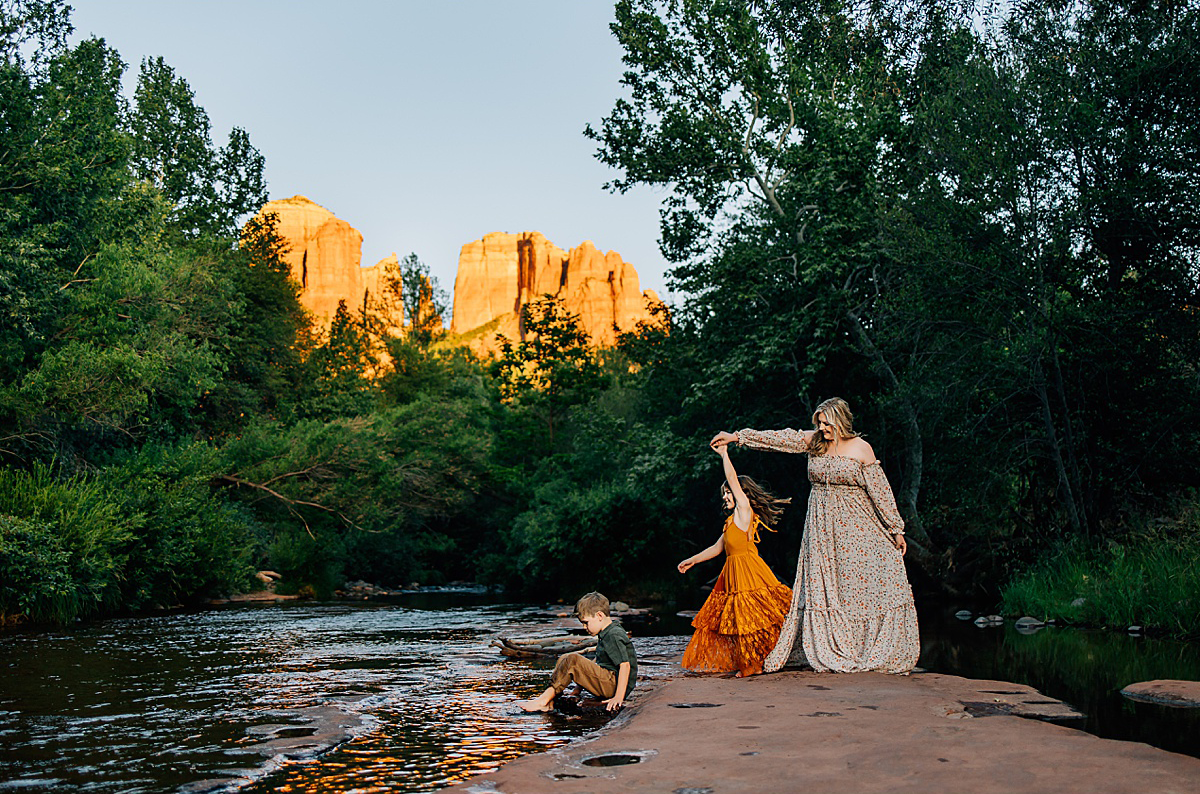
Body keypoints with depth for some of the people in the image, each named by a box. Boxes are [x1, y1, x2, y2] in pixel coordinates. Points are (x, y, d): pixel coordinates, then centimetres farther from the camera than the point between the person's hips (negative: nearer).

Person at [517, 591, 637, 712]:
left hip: (614, 685, -11)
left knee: (572, 660, -24)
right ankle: (549, 702, -6)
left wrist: (619, 697, -29)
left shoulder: (614, 635, -15)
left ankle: (544, 699, -22)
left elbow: (625, 666, -24)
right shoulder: (605, 635, 16)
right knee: (564, 659, 11)